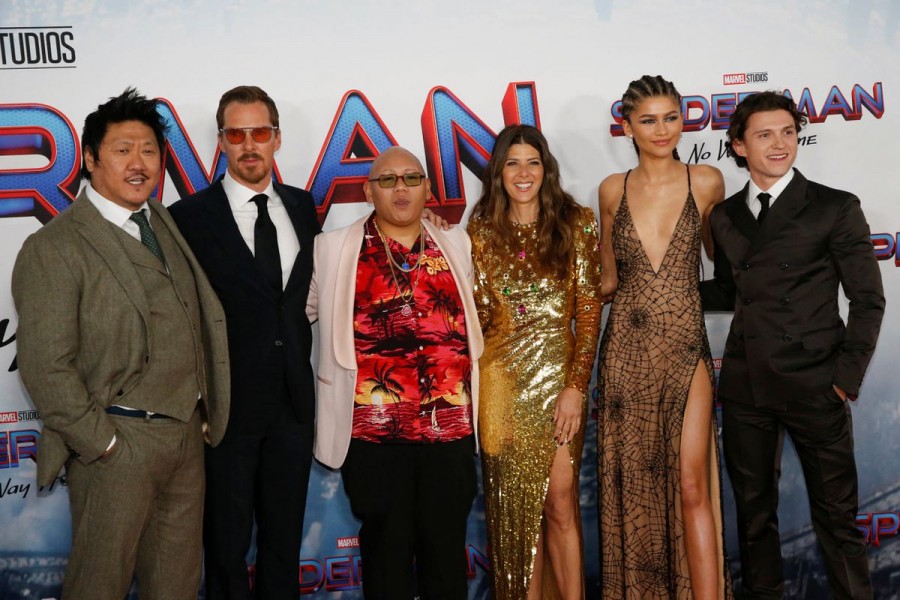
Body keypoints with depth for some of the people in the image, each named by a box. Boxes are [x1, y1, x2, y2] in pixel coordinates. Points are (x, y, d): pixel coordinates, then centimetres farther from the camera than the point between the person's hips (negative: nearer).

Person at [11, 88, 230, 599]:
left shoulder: (169, 226, 10)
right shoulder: (54, 248, -11)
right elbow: (46, 367, -15)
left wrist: (203, 414, 8)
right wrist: (104, 443, -14)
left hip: (187, 435, 6)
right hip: (118, 442, -6)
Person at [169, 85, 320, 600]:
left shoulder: (304, 207, 6)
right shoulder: (191, 216, -7)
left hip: (292, 402, 4)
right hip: (227, 404, -4)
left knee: (285, 538, 18)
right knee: (228, 543, 11)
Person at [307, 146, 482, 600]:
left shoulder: (456, 246, 11)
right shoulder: (333, 248, 4)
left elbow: (473, 319, 20)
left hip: (450, 428, 2)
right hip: (372, 431, -2)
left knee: (447, 549, 10)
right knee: (386, 550, 9)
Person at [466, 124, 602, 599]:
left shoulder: (576, 224, 3)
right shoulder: (482, 231, 7)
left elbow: (589, 309, -2)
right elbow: (477, 315, 4)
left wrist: (577, 385, -8)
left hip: (559, 376, -1)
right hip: (503, 380, 2)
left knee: (560, 504, -3)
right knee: (514, 506, 7)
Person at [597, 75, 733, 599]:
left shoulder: (706, 182, 2)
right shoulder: (614, 190, 7)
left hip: (686, 349, -2)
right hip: (626, 350, 2)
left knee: (692, 485, -7)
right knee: (632, 485, 5)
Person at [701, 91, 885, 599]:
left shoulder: (835, 208, -2)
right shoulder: (725, 217, 10)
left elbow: (868, 300, -2)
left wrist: (847, 376, -8)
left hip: (814, 386, -4)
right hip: (745, 386, 4)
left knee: (837, 514, 4)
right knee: (753, 509, 14)